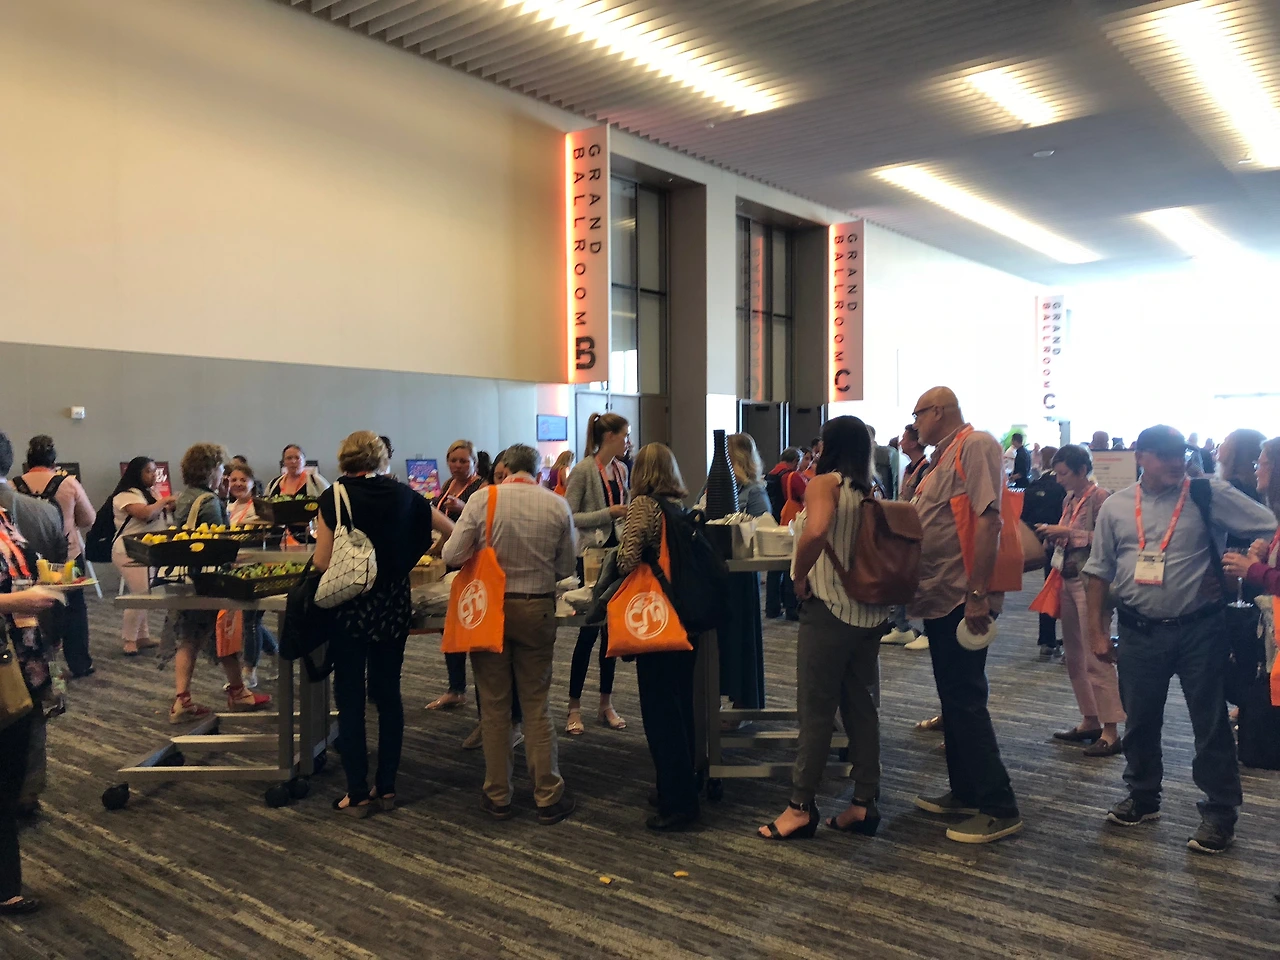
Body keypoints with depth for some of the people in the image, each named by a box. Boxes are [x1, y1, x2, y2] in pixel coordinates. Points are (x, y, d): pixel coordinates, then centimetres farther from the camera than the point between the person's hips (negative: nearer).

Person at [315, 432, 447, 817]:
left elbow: (322, 561, -11)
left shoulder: (334, 497, -9)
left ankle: (358, 793, 10)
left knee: (350, 700, 5)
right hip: (393, 605, 3)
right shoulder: (403, 494, 0)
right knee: (388, 694, 12)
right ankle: (386, 787, 18)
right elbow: (453, 530, 9)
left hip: (350, 607, -3)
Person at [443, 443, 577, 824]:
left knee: (494, 707, 11)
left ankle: (498, 797, 20)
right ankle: (548, 797, 16)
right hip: (538, 610, 1)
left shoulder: (482, 499, -10)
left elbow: (451, 555, -10)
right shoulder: (557, 505, -4)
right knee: (536, 707, 11)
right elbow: (566, 567, 3)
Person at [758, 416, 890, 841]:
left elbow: (815, 531, -29)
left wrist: (799, 576, -16)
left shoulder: (824, 483, -10)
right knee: (862, 708, 12)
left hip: (829, 608, -7)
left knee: (816, 711, 1)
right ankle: (864, 803, 19)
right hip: (870, 611, 7)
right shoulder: (870, 492, 10)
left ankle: (801, 807, 10)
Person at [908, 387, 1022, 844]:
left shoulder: (976, 445, -13)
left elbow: (987, 518, -23)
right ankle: (964, 791, 27)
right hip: (941, 597, 10)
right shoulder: (944, 455, 17)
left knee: (966, 699, -5)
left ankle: (999, 807, 4)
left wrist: (977, 593, -27)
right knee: (953, 698, 16)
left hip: (963, 597, -10)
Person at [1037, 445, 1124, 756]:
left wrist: (1067, 532, -18)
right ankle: (1090, 721, 22)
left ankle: (1111, 731, -2)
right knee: (1074, 656, 12)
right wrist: (1053, 536, 5)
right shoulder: (1069, 500, 14)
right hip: (1068, 579, 9)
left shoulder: (1100, 497, -9)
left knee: (1096, 657, -7)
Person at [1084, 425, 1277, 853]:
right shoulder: (1116, 507, 3)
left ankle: (1219, 812, 22)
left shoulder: (1209, 495, -6)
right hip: (1139, 632, 3)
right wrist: (1097, 628, 6)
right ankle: (1142, 797, 34)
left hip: (1199, 629, -3)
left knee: (1211, 723, 7)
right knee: (1139, 720, 15)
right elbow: (1099, 571, 7)